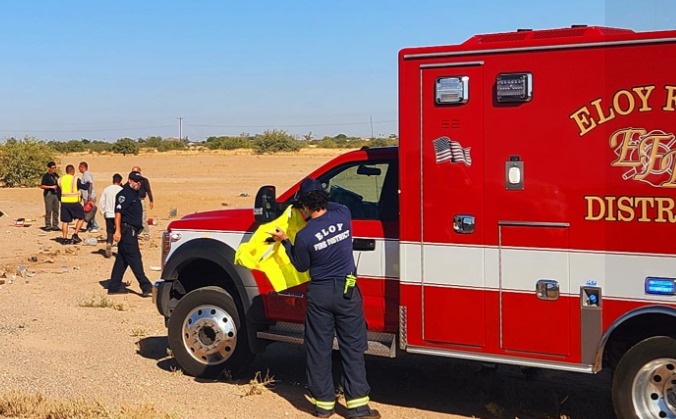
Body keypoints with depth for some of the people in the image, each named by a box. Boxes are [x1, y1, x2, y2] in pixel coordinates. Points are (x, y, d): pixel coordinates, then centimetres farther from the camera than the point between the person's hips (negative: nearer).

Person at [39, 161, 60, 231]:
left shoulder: (56, 175, 15)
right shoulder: (46, 176, -6)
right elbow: (41, 186, -10)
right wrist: (51, 187, -16)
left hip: (55, 194, 7)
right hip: (49, 194, -7)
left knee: (56, 210, 8)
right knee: (48, 211, -5)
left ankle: (55, 226, 14)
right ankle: (48, 226, 0)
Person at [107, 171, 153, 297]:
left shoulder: (134, 194, 18)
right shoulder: (124, 194, -11)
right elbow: (118, 213, -18)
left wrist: (136, 230, 22)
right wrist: (117, 231, -24)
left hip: (131, 231, 10)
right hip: (126, 231, -10)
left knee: (122, 259, 12)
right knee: (135, 258, -10)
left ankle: (114, 286, 18)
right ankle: (146, 287, -13)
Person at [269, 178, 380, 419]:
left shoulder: (304, 236, -15)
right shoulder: (343, 214, -7)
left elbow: (302, 267, 2)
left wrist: (284, 241, 8)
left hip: (319, 294, -2)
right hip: (347, 291, 2)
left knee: (319, 349, 11)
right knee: (352, 347, 7)